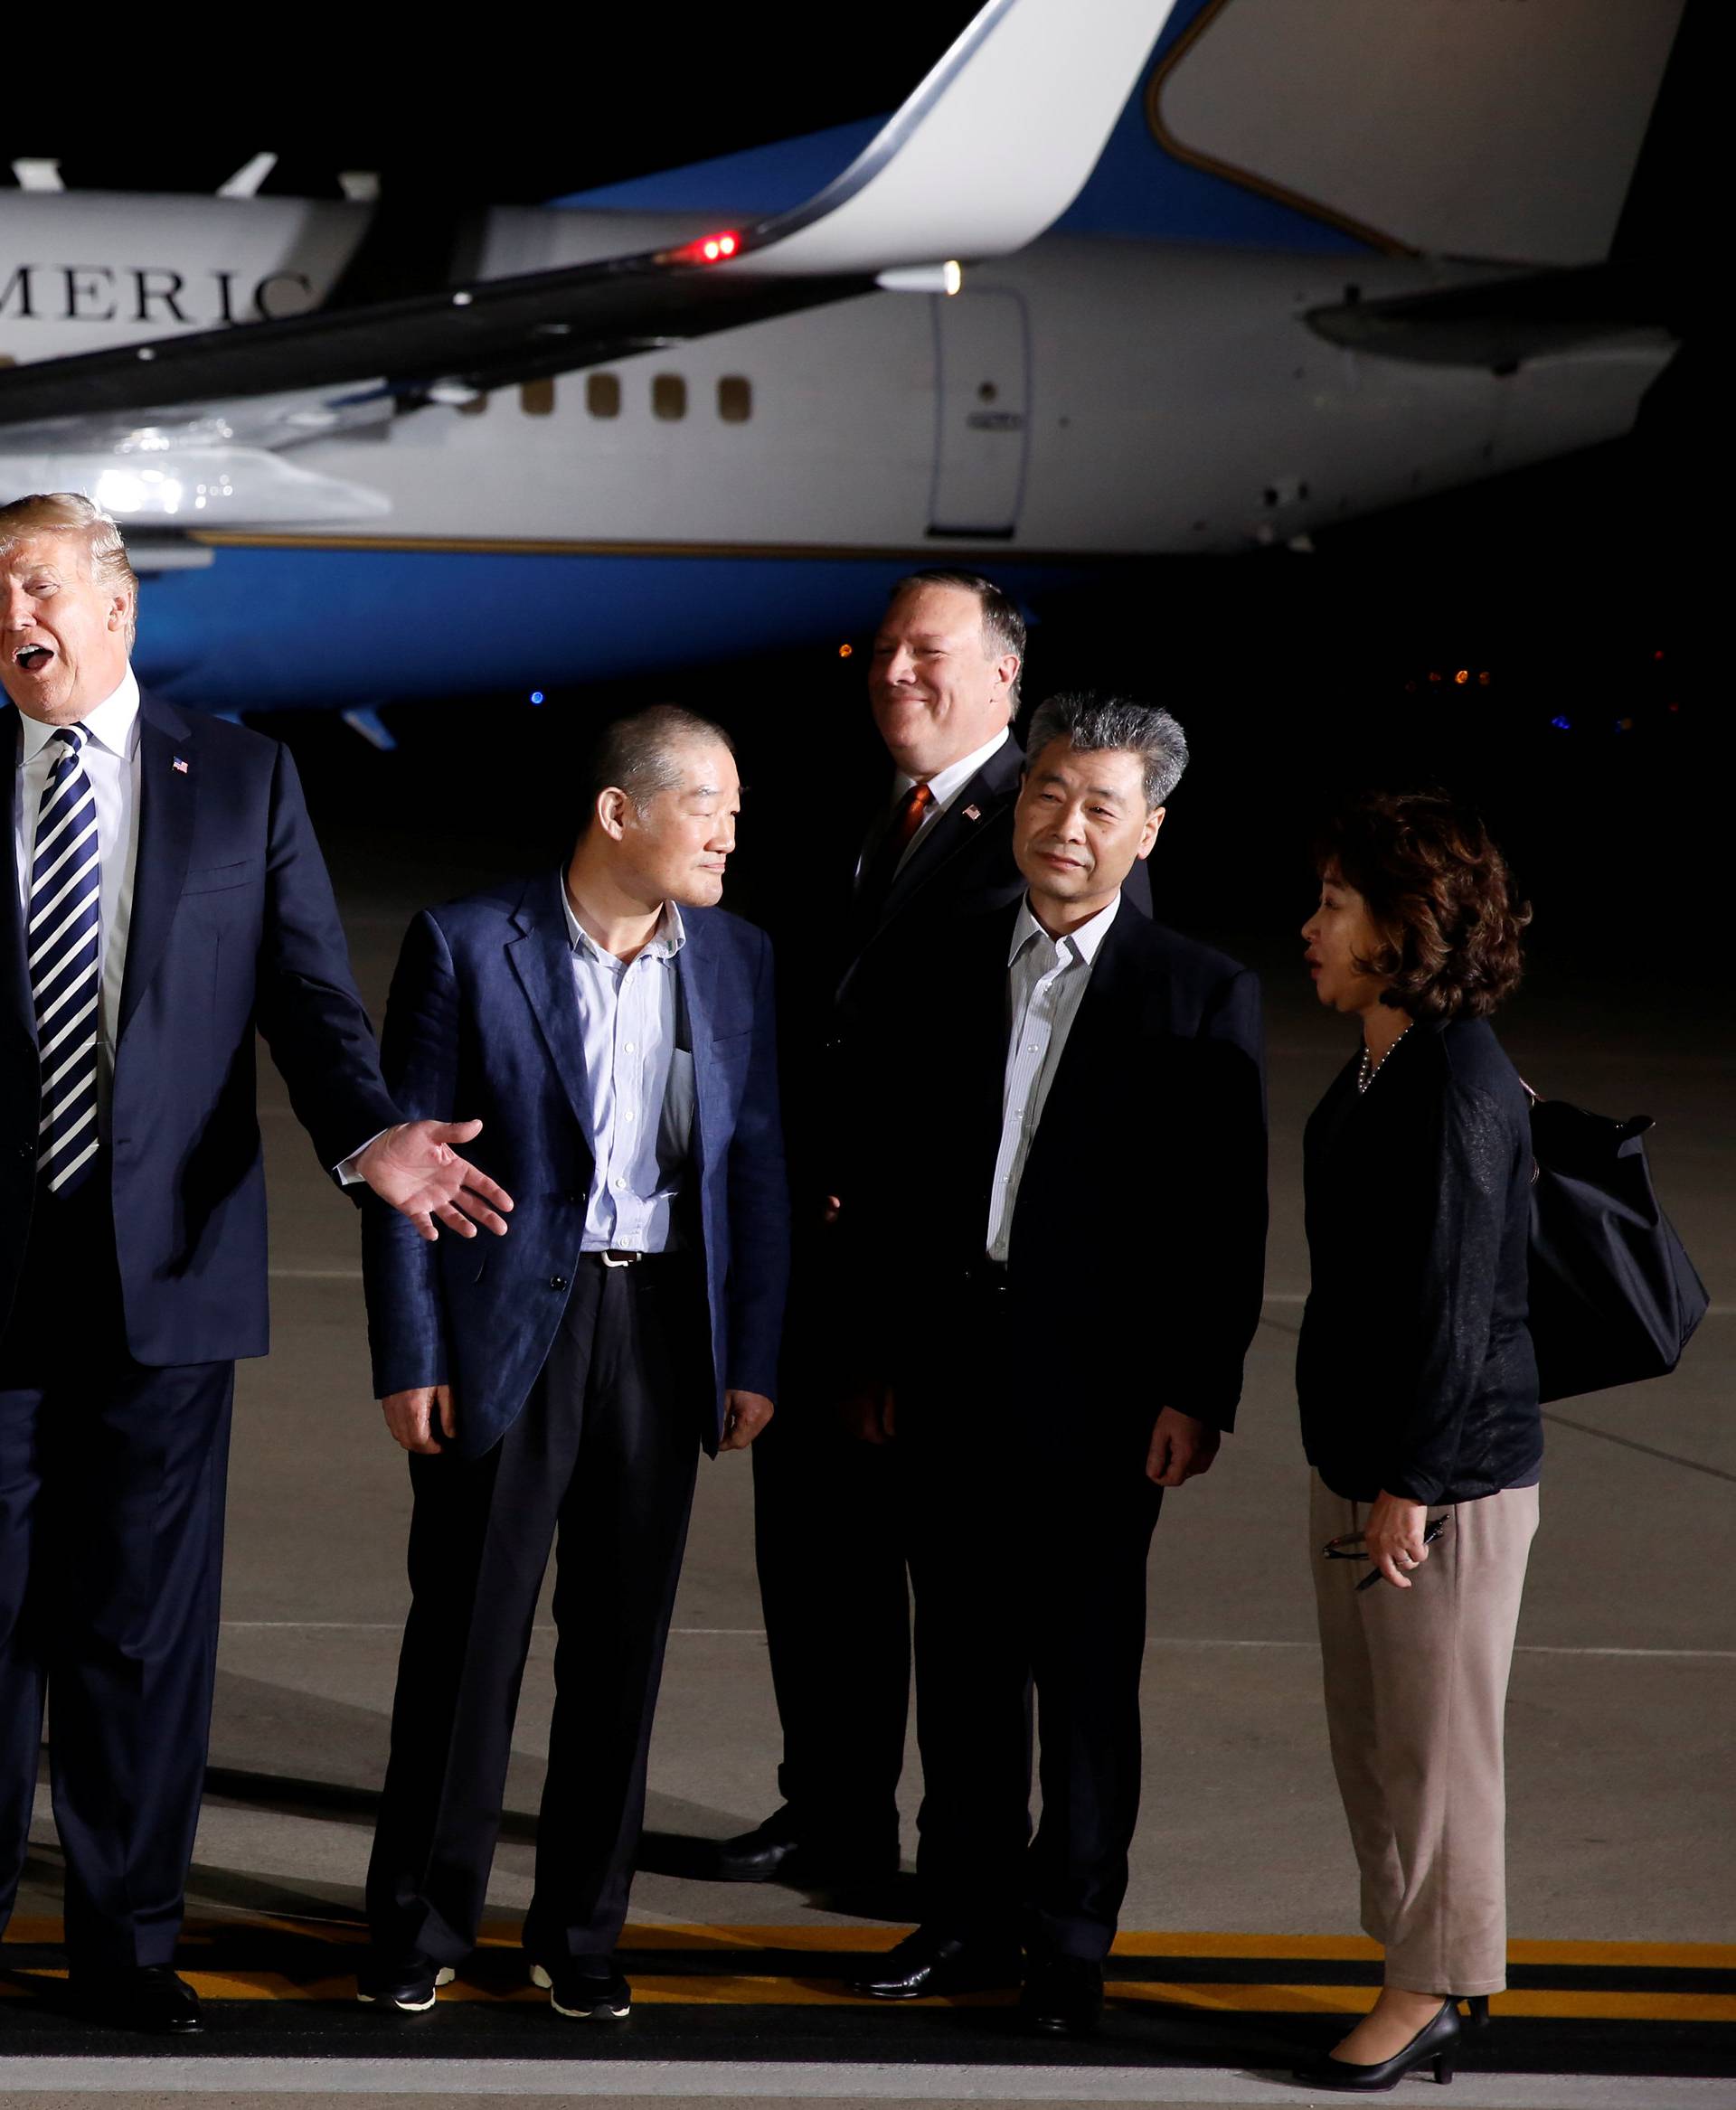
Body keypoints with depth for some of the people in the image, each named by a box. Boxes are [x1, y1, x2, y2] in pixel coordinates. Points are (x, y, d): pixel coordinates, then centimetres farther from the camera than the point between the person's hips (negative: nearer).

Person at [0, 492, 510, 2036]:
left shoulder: (243, 780, 7)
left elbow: (308, 989, 1)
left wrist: (366, 1134, -17)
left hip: (164, 1261, 0)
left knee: (146, 1617, 5)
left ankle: (127, 1937, 15)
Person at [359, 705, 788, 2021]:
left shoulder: (737, 961, 5)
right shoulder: (468, 946, -6)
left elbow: (756, 1168, 8)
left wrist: (752, 1360, 3)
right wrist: (407, 1359, -8)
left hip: (663, 1327, 3)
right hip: (506, 1330, -3)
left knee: (621, 1643, 8)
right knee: (468, 1632, 3)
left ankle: (582, 1932, 20)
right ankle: (422, 1926, 15)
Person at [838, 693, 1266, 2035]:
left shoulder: (1202, 997, -3)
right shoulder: (946, 968, 8)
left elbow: (1228, 1219, -6)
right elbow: (889, 1171, 9)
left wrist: (1198, 1393, -11)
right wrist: (880, 1349, 7)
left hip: (1095, 1390, -3)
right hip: (948, 1372, 4)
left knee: (1087, 1675, 5)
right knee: (962, 1660, 12)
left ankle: (1071, 1944, 15)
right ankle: (968, 1915, 24)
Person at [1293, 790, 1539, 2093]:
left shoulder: (1460, 1084, -18)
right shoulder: (1376, 1070, 10)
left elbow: (1457, 1300, -20)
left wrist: (1410, 1482, -18)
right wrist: (1355, 1472, 17)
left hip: (1450, 1477, -10)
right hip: (1361, 1462, 10)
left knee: (1434, 1740, 1)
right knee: (1372, 1740, 15)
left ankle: (1433, 1986, 12)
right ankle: (1422, 1973, 25)